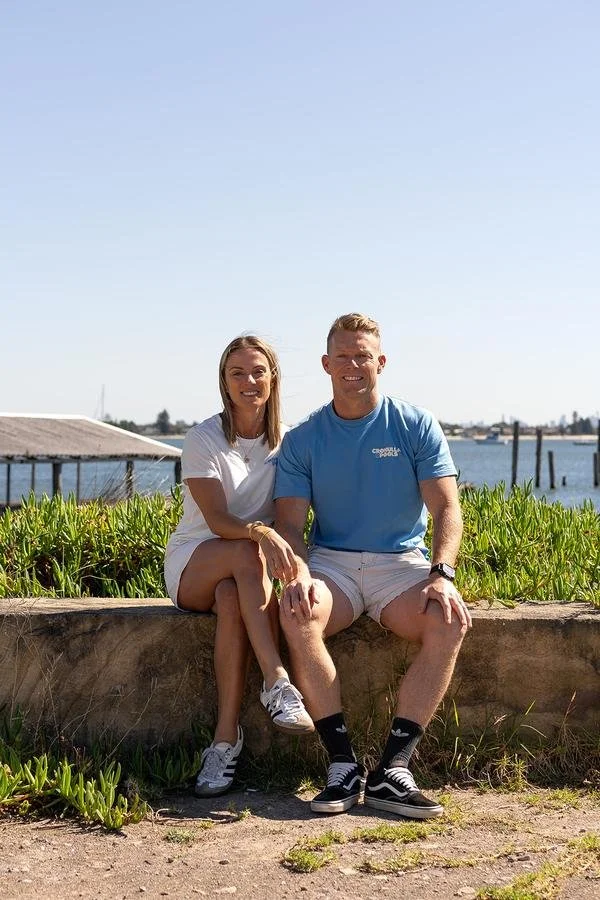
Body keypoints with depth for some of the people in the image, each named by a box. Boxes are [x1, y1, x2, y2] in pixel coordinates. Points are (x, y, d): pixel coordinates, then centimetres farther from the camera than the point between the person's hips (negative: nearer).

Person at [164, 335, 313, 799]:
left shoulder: (287, 440, 3)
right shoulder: (204, 439, -8)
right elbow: (217, 521, -20)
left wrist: (287, 552, -19)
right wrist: (261, 533, -40)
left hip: (250, 570, 2)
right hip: (194, 564, -2)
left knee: (231, 600, -36)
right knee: (247, 553, -37)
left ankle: (226, 739, -35)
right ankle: (277, 683, -41)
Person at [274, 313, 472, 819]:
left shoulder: (417, 426, 4)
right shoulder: (302, 440, 7)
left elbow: (447, 510, -3)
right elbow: (289, 521, -1)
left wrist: (442, 576, -21)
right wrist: (299, 574, -23)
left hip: (402, 563, 0)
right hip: (332, 564, 0)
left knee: (450, 620, -31)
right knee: (296, 613, -33)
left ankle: (393, 769, -27)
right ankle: (343, 764, -27)